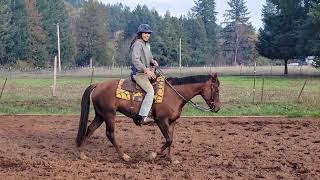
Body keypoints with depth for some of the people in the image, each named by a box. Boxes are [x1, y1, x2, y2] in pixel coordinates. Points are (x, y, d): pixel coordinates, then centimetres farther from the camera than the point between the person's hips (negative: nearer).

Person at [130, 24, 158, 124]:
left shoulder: (147, 44, 19)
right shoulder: (138, 44, -11)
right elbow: (135, 60, -22)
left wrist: (153, 62, 6)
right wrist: (146, 70, -27)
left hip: (146, 73, 10)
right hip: (139, 73, -10)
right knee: (150, 91, -25)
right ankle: (142, 117, -29)